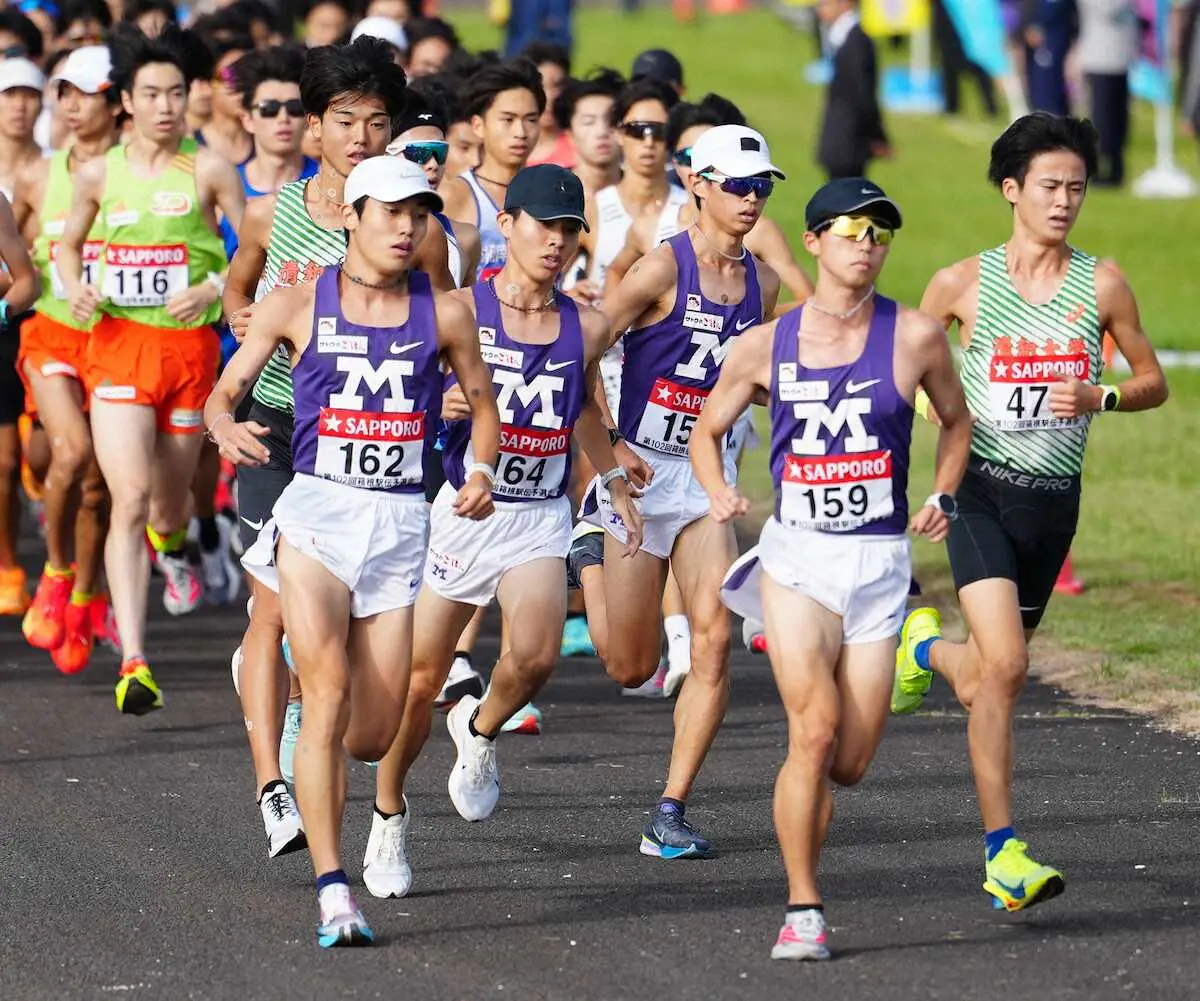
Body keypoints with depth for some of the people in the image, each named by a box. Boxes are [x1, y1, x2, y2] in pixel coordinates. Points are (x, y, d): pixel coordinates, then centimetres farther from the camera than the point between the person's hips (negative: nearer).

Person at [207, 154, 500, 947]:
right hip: (316, 513, -2)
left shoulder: (444, 315, 5)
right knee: (329, 691, -19)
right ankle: (334, 892, -19)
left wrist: (482, 472, -4)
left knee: (372, 738, 2)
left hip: (401, 524, 2)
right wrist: (225, 427, -17)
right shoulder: (297, 307, 2)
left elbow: (483, 405, 16)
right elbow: (225, 390, 7)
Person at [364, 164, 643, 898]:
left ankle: (481, 733, 11)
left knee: (537, 656, -22)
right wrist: (435, 409, -24)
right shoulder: (460, 312, -6)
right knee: (422, 677, 1)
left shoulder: (586, 328, 5)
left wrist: (617, 482, 24)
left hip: (541, 518, 2)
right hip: (461, 507, -2)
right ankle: (389, 817, 23)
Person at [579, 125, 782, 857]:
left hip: (705, 475, 5)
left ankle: (671, 814, -6)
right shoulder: (664, 269, -11)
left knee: (714, 639, -12)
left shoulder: (762, 284, 7)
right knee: (632, 668, 2)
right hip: (640, 469, -5)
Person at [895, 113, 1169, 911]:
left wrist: (1099, 397, -10)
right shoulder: (963, 284, -2)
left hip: (1056, 499, 3)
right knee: (1005, 666, -18)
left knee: (994, 668, 14)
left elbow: (1154, 382, 9)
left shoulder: (1102, 285, 1)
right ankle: (1003, 852, -16)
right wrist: (937, 409, -8)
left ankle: (925, 649, 52)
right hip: (983, 491, -3)